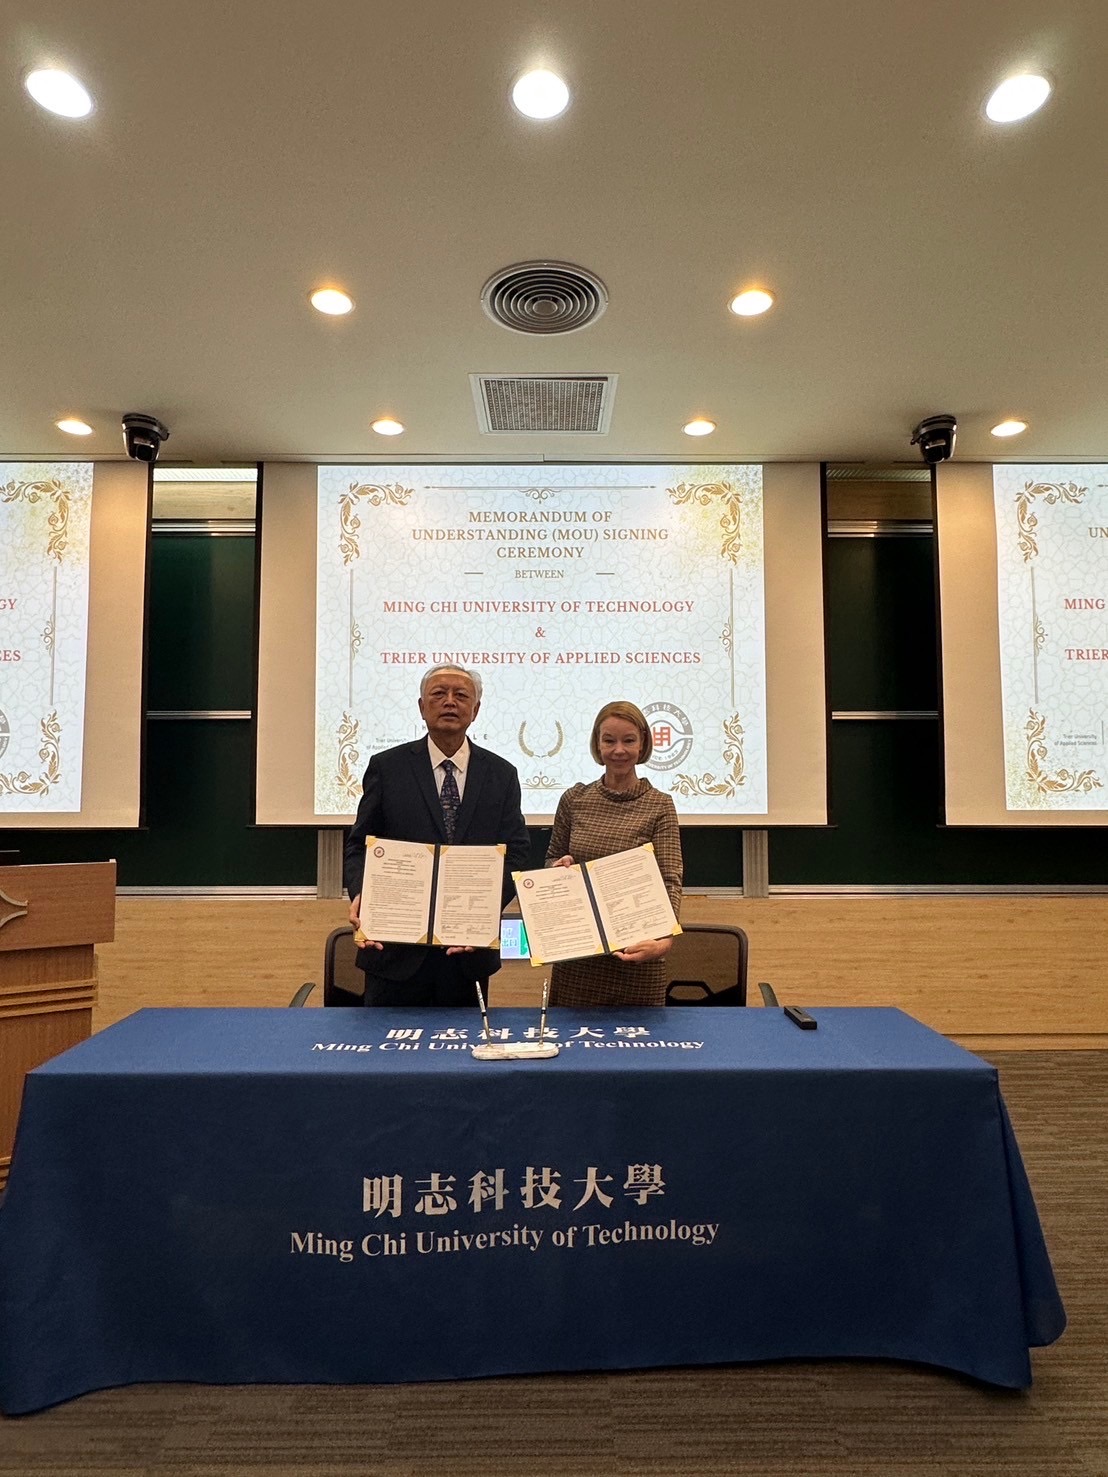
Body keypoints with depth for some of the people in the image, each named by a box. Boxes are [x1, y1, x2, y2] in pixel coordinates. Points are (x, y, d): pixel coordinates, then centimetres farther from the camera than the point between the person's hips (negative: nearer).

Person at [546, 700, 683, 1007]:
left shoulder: (659, 806, -4)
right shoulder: (575, 799, 4)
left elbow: (670, 880, -12)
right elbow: (552, 859, 17)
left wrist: (663, 940, -28)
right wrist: (560, 866, -7)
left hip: (635, 951, -2)